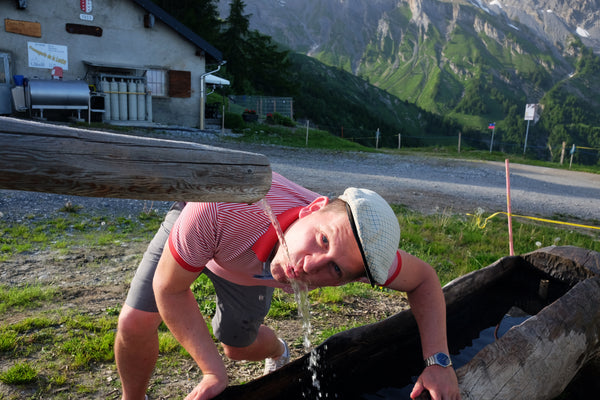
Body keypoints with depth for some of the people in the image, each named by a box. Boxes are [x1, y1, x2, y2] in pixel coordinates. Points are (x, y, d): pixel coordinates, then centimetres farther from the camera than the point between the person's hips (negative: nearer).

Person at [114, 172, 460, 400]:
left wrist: (438, 360, -30)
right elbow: (169, 289, -32)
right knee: (135, 324, -13)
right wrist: (214, 372, -34)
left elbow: (423, 278, -19)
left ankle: (278, 353, 51)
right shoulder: (224, 205, -49)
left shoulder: (355, 239, -38)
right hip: (192, 228, -1)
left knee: (237, 345, 13)